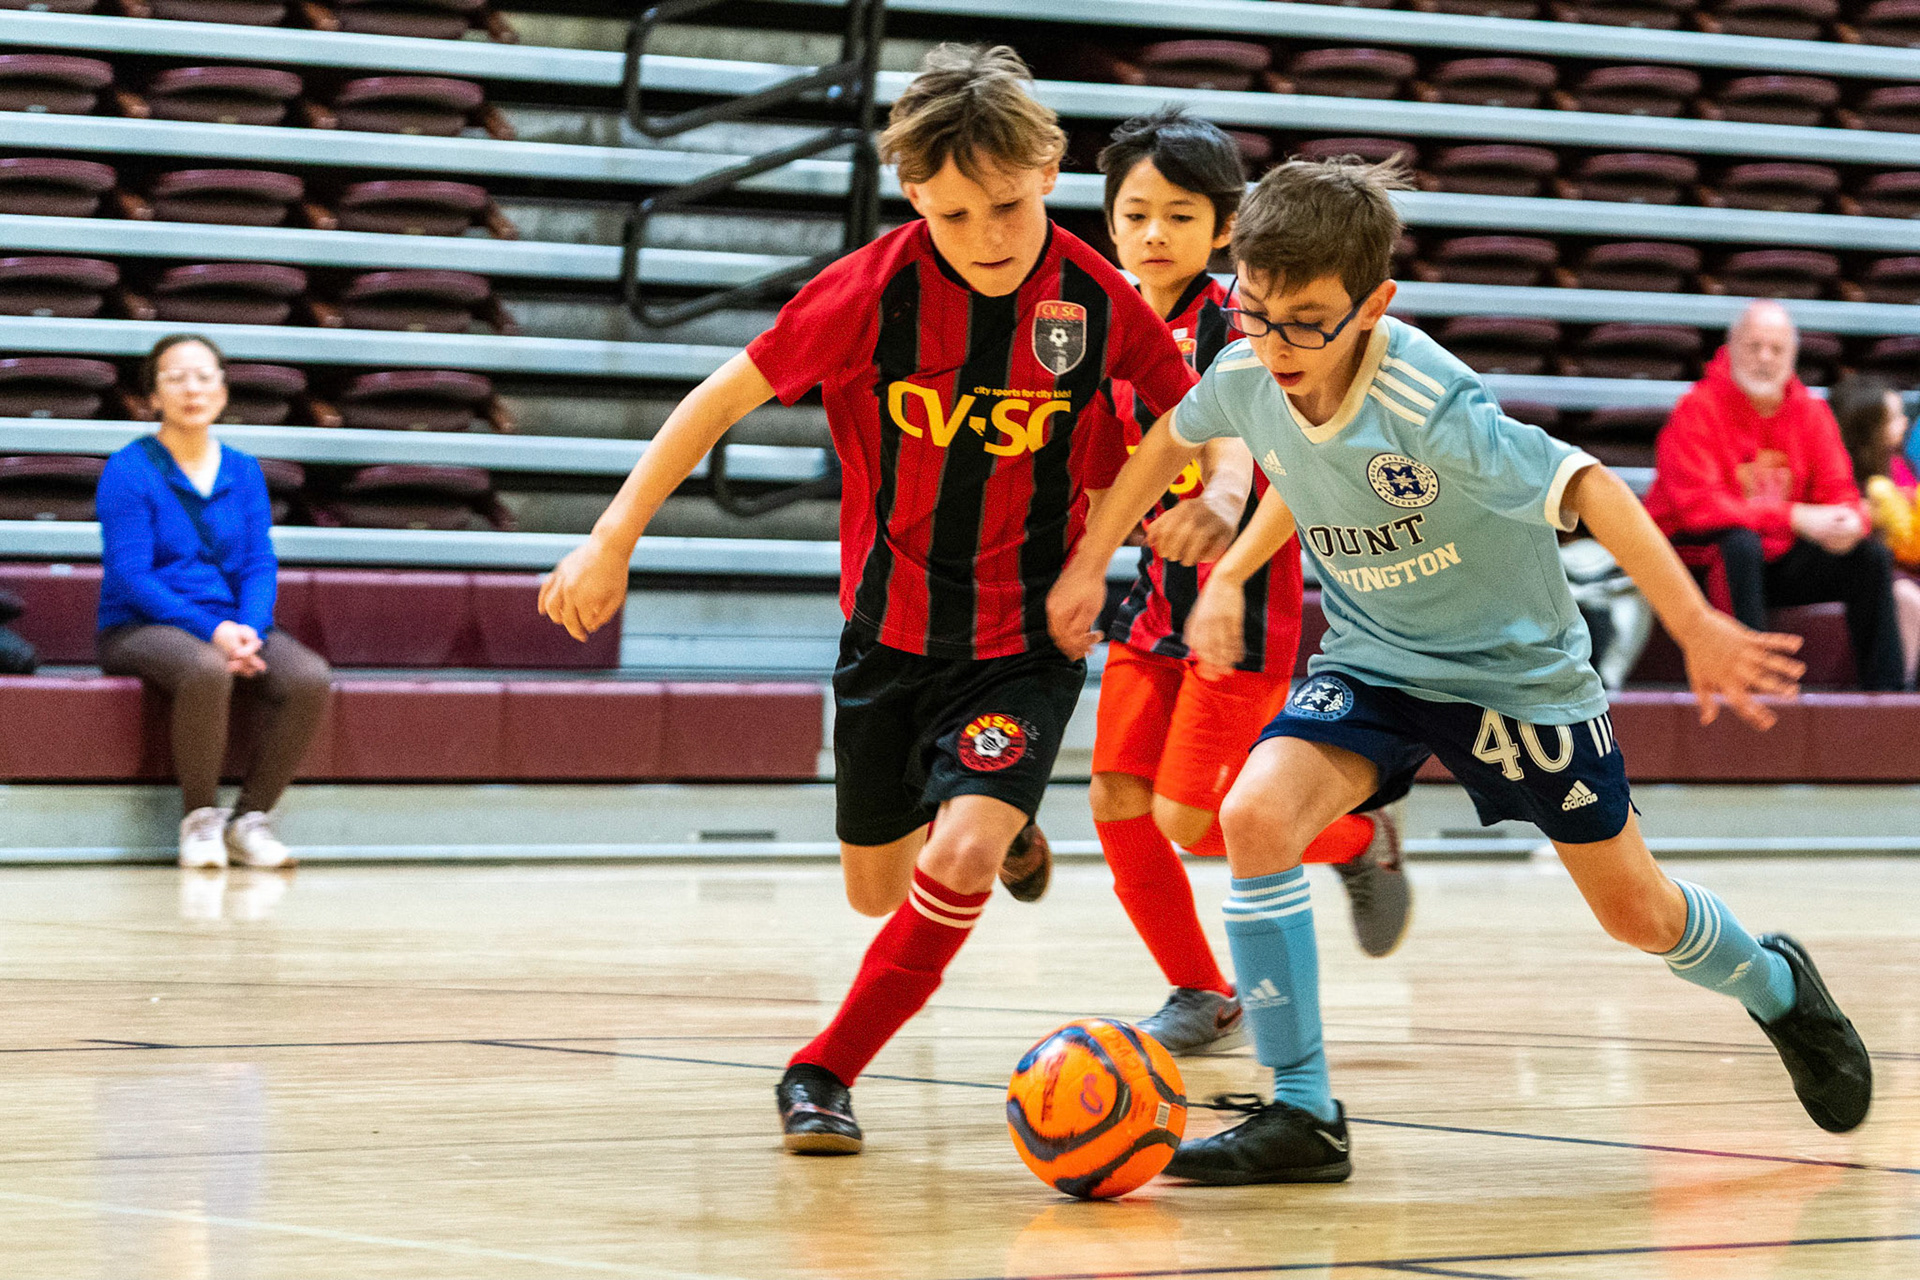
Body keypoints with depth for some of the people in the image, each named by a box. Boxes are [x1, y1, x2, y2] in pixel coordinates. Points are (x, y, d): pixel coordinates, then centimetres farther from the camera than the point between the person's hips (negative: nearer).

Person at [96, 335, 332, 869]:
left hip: (230, 625, 5)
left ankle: (250, 817, -12)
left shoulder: (243, 472, 12)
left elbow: (259, 565, 7)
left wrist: (248, 629, -15)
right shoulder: (128, 470, -4)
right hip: (141, 627, -5)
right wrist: (211, 631, -21)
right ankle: (200, 819, -20)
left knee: (310, 678, -25)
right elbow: (130, 578, -11)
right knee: (206, 669, -39)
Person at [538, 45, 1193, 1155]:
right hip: (891, 626, 1)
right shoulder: (874, 290, -17)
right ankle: (996, 823, 50)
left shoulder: (1098, 299, -15)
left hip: (1028, 637, -1)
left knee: (961, 861, -23)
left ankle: (827, 1071, -4)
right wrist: (613, 540, -6)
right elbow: (726, 396, -7)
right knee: (877, 889, 15)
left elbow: (1198, 418, 4)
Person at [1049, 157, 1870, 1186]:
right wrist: (1087, 564, 10)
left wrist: (1696, 628, -28)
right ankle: (1302, 1117, -15)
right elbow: (1170, 440, 7)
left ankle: (1776, 986, 43)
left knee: (1638, 914, 7)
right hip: (1371, 663, 4)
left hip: (1515, 667, -4)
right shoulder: (1245, 379, -16)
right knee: (1254, 817, -24)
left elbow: (1584, 486, -26)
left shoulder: (1429, 405, -32)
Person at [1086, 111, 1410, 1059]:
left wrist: (1221, 502, -55)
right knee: (1116, 799, -1)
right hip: (1160, 592, 7)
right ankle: (1201, 996, 16)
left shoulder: (1227, 323, -16)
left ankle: (1360, 840, 19)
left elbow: (1233, 442, -36)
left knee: (1189, 819, -9)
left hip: (1243, 597, -7)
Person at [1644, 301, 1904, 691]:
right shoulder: (1697, 409, -14)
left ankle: (1885, 690, -9)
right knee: (1740, 543, -37)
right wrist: (1794, 517, -30)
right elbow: (1698, 506, -25)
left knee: (1871, 555, -9)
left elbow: (1839, 495, 4)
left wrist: (1850, 522, -24)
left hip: (1778, 561, 6)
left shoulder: (1811, 413, 4)